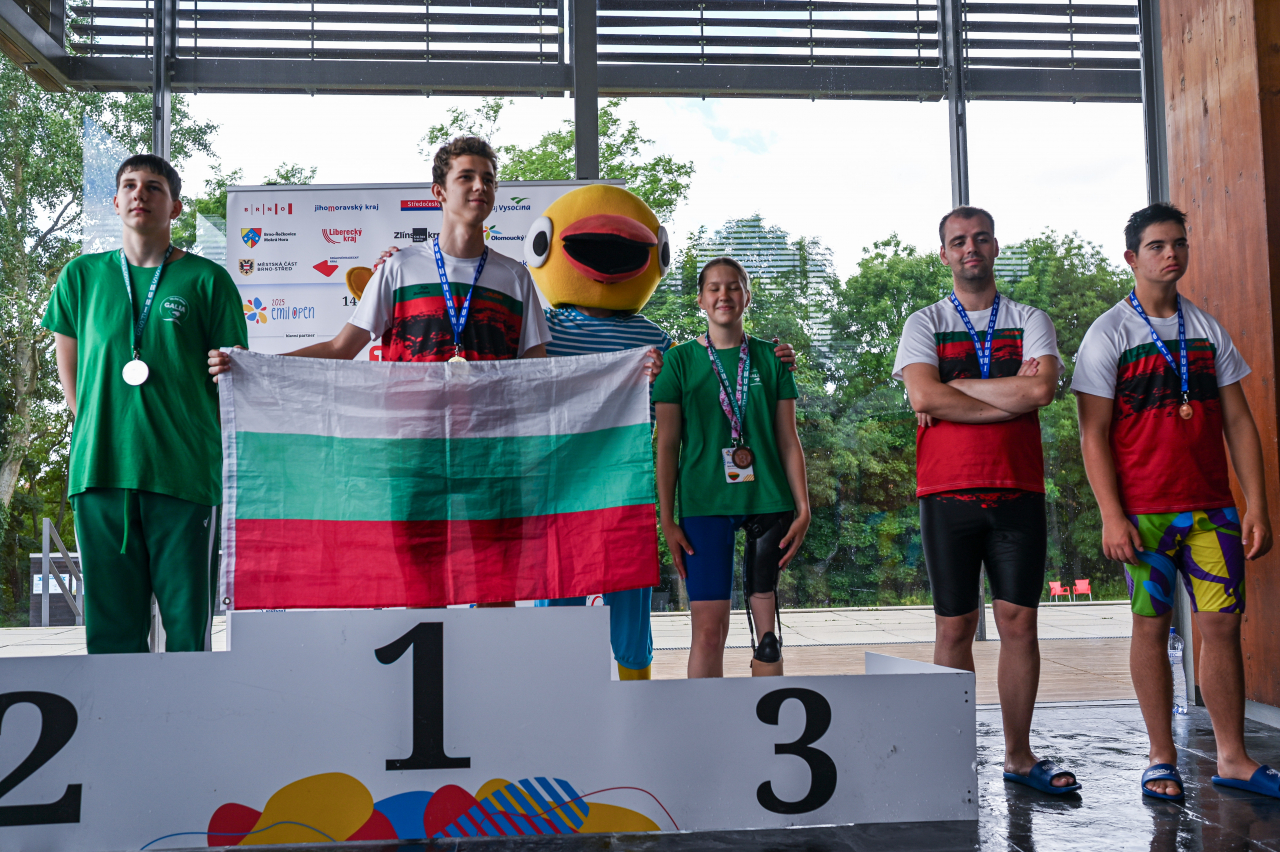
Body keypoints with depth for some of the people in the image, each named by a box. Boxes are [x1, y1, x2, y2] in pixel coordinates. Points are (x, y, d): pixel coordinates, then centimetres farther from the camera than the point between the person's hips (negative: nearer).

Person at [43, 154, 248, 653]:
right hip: (99, 472, 3)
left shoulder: (208, 281, 4)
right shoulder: (82, 276, 13)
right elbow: (68, 366, 23)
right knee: (110, 627, 7)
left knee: (188, 626, 1)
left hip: (186, 474, -2)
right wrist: (94, 432, 14)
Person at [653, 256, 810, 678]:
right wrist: (667, 520, -2)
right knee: (709, 628, -5)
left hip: (769, 501, 2)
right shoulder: (680, 359, 4)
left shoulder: (770, 358, 9)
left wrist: (803, 509, 2)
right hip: (704, 503, -2)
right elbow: (667, 445, 3)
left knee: (766, 625, 7)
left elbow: (788, 440, 9)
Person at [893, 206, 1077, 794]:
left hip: (1017, 491, 1)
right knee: (955, 626, 3)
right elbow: (923, 398, -10)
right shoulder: (923, 324, 8)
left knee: (1019, 621, 2)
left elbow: (1040, 389, -9)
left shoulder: (1031, 322, 11)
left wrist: (956, 385, -7)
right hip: (947, 492, -1)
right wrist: (1009, 400, -8)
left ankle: (1018, 755, 13)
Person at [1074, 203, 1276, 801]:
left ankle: (1232, 757, 14)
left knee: (1222, 622, 3)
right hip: (1144, 510, -4)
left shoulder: (1208, 330, 12)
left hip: (1213, 507, 4)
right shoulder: (1107, 334, -1)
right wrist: (1112, 517, -12)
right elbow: (1094, 434, -5)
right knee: (1152, 625, 2)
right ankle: (1162, 758, 13)